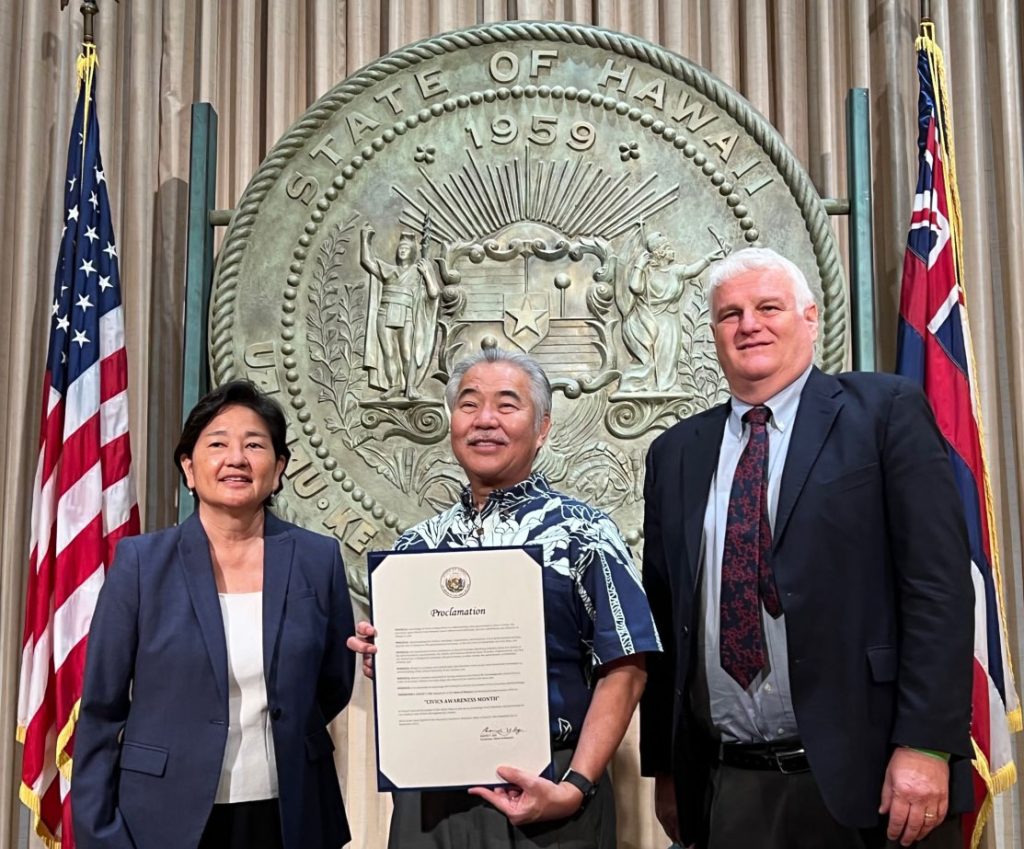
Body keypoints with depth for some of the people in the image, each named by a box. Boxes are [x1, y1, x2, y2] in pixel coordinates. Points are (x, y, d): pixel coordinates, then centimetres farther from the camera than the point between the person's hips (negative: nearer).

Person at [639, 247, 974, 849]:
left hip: (864, 775, -3)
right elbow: (664, 618, 11)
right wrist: (663, 767, 10)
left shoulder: (886, 411, -2)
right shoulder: (676, 453, 10)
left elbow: (939, 584, -8)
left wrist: (926, 746, -15)